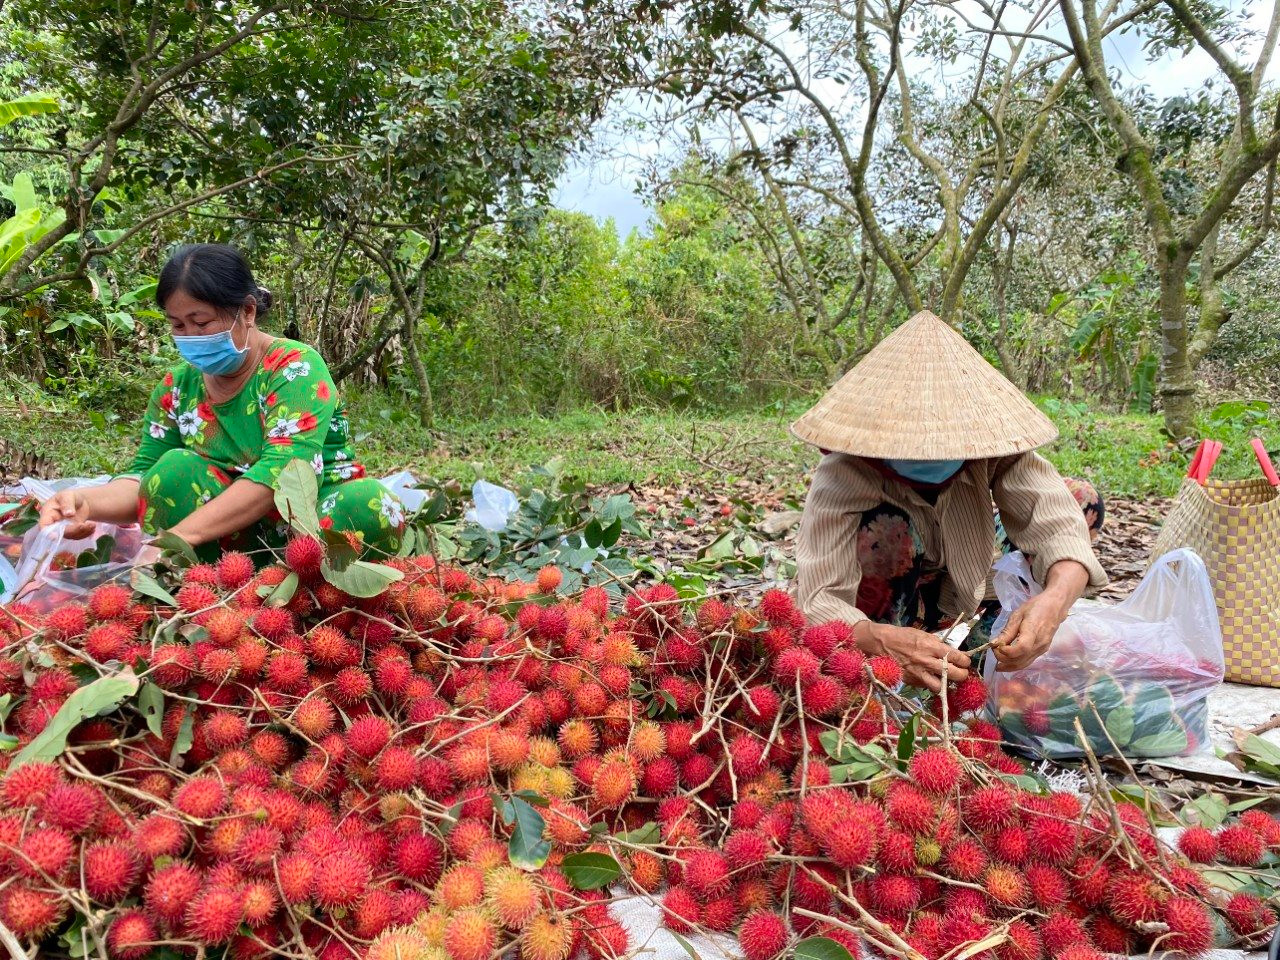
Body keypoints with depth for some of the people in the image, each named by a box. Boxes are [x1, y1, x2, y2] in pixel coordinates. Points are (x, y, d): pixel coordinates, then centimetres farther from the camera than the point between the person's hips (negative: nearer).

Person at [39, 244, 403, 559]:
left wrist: (180, 535, -36)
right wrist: (88, 501, -24)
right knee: (175, 468, -20)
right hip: (240, 535, 4)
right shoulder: (177, 388, 3)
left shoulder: (296, 366, -14)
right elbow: (146, 480, 0)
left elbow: (282, 470, -28)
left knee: (370, 505, -34)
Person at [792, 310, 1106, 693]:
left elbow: (1058, 522, -36)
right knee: (883, 529, -38)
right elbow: (819, 599, -44)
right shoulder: (842, 476, -37)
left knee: (1084, 500, -9)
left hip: (961, 586, 4)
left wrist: (1055, 600, -58)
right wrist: (885, 641, -65)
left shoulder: (993, 437, -27)